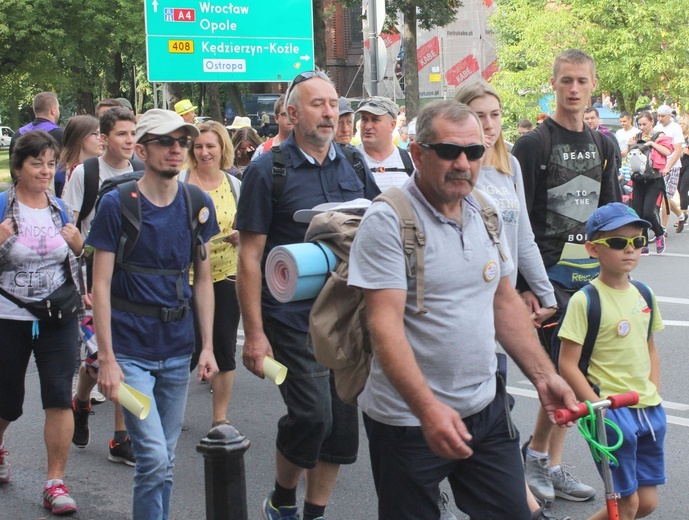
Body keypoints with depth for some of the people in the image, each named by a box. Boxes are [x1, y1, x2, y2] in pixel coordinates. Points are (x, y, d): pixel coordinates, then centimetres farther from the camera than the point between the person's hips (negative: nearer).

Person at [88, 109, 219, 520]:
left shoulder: (198, 204, 4)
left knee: (165, 462, 12)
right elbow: (101, 286, -8)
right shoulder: (117, 204, -8)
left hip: (179, 348, 4)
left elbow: (203, 280, 10)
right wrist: (107, 359, -13)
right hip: (130, 349, -4)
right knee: (154, 459, -11)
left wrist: (208, 346, 4)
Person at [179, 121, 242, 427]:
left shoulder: (235, 185, 7)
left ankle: (220, 418, 16)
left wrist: (242, 237, -8)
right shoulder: (179, 182, -3)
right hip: (188, 278, -3)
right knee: (191, 347, -4)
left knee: (225, 347, 4)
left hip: (226, 276, 3)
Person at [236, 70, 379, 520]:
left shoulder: (353, 166, 7)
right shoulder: (268, 171, -7)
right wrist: (254, 333, -12)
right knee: (313, 414, -12)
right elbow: (249, 257, -8)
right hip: (293, 318, -5)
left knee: (343, 420, 7)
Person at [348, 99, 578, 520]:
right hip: (410, 421, -6)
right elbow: (385, 324, -21)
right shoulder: (388, 222, -14)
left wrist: (543, 374, 9)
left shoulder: (486, 216, 8)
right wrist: (428, 409, -30)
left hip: (487, 410, 6)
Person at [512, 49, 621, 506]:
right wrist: (521, 286, -14)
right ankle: (538, 454, 9)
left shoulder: (603, 147, 13)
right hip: (547, 275, -6)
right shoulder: (532, 145, -6)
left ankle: (552, 467, 17)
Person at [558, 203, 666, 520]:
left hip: (649, 410, 7)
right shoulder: (585, 301, -13)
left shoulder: (644, 295, 7)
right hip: (611, 412, -6)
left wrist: (653, 396, 8)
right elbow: (567, 365, -14)